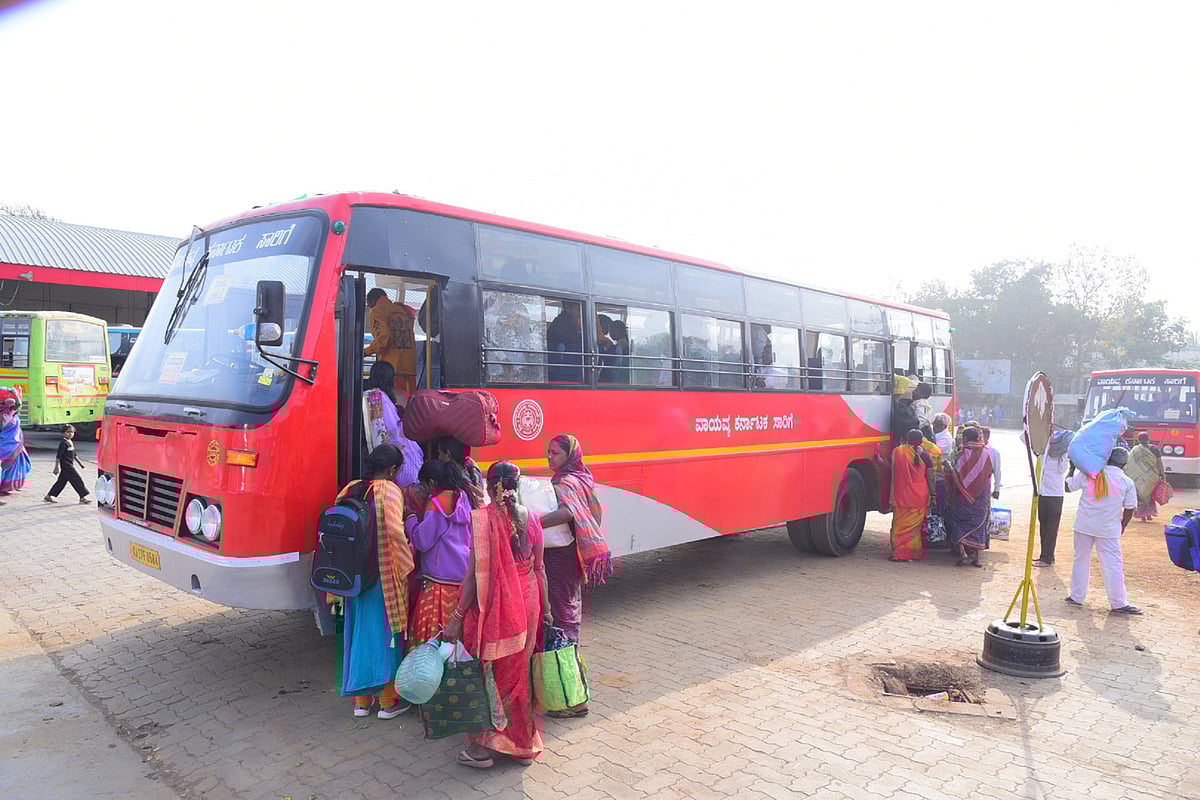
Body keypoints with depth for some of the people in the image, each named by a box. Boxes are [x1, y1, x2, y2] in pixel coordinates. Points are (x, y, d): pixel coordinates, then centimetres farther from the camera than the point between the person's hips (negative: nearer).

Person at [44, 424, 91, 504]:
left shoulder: (71, 442, 14)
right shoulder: (63, 443, -14)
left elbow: (74, 454, 23)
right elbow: (58, 456, -16)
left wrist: (80, 462, 24)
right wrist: (56, 467, -17)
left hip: (69, 465, 9)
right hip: (66, 465, -9)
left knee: (62, 481, 13)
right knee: (77, 479, -7)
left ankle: (49, 496, 21)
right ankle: (83, 497, -2)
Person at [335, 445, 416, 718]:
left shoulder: (351, 490, 5)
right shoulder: (390, 491, -14)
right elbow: (395, 529, -25)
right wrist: (408, 562, -11)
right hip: (385, 575, -6)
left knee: (360, 630, 16)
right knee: (387, 631, 7)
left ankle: (361, 699, 26)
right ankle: (388, 701, 17)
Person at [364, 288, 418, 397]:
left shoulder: (377, 311, 0)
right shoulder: (405, 310, 20)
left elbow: (383, 337, -14)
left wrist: (366, 352, -4)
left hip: (391, 364, -6)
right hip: (410, 365, 6)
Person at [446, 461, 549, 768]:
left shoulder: (483, 518, -15)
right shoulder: (529, 517, 0)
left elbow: (476, 573, -17)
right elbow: (539, 567, 5)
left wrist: (457, 617, -11)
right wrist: (544, 606, 16)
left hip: (493, 606, -5)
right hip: (527, 605, 5)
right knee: (517, 671, 18)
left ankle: (483, 747, 20)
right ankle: (522, 743, 30)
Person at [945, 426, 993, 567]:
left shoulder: (964, 454, -11)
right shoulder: (985, 455, 1)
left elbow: (958, 476, -11)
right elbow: (988, 477, 7)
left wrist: (950, 468, 5)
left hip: (964, 495, -4)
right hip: (980, 496, 4)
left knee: (960, 523, 7)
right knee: (978, 524, 10)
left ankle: (962, 551, -6)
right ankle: (976, 557, 10)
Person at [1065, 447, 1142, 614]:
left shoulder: (1088, 473, -5)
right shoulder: (1127, 482, -4)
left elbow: (1068, 486, 5)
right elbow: (1129, 509, 2)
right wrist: (1122, 527, 16)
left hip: (1084, 525, 1)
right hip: (1109, 529, -1)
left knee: (1081, 560, 11)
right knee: (1112, 565, 2)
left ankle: (1077, 596, 17)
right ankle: (1119, 603, 4)